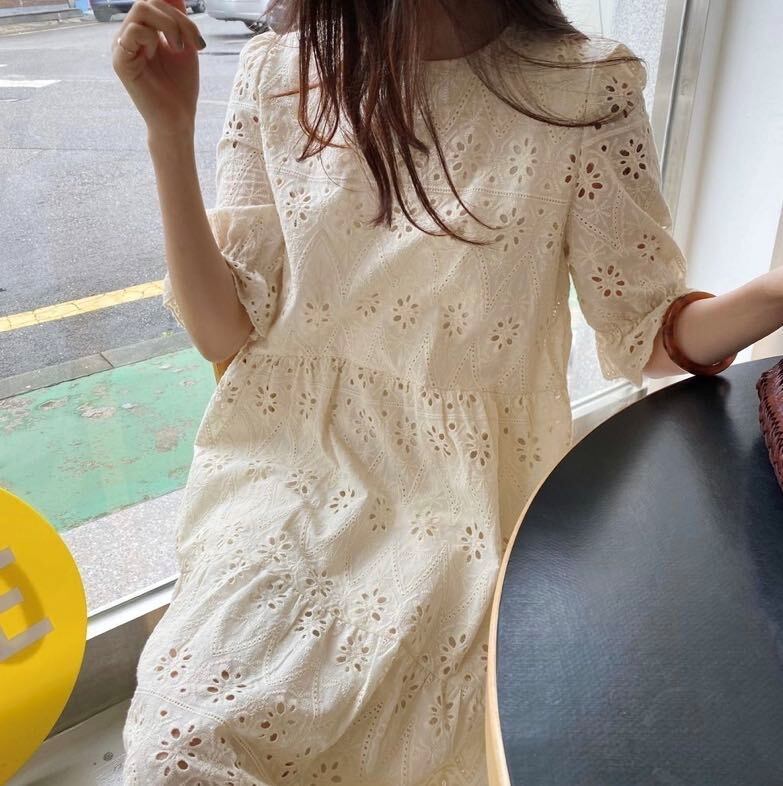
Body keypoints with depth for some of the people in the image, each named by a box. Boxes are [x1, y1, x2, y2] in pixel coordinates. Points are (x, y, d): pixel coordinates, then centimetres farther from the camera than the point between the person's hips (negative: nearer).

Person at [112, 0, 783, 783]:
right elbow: (224, 331, -3)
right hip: (293, 466, 2)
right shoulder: (278, 71, -1)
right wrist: (169, 132, -13)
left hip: (465, 483, -1)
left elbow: (645, 332, -2)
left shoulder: (587, 88, -8)